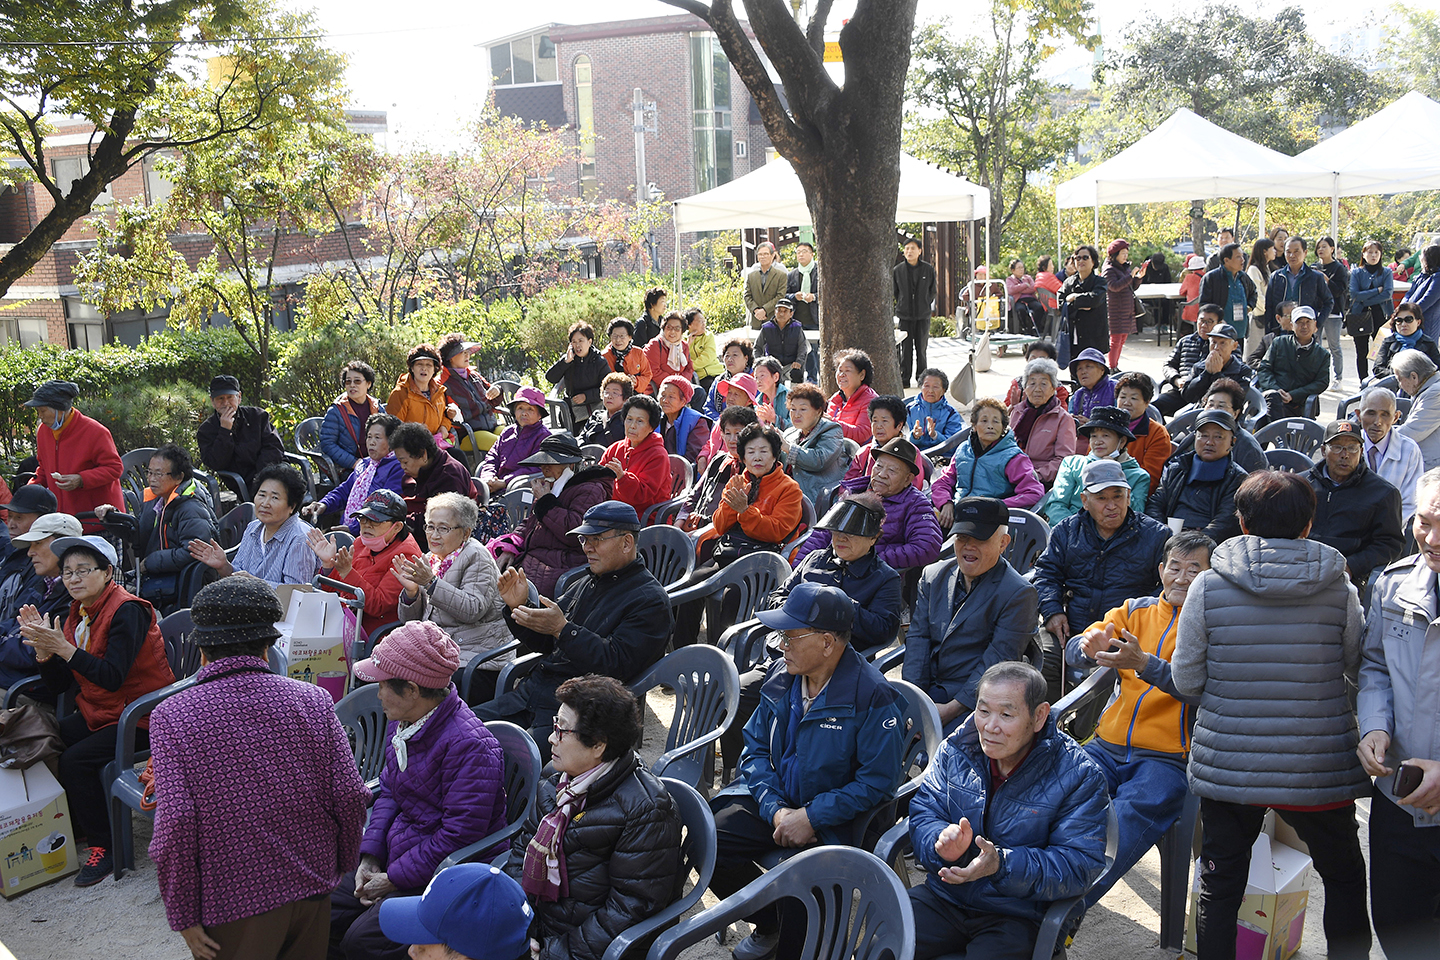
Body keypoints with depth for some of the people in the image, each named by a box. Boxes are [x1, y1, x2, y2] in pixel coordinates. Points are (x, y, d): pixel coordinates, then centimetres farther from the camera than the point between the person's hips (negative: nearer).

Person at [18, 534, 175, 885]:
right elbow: (59, 685, 6)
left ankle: (105, 846, -7)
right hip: (99, 712, 8)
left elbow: (113, 678, -25)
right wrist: (43, 647, -11)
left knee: (75, 760, -22)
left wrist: (64, 647, -29)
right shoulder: (79, 614, 8)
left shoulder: (127, 611, -17)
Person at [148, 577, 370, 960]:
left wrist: (183, 914, -6)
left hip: (234, 901, -3)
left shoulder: (172, 716, -10)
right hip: (311, 887, 3)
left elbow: (175, 821, -16)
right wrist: (340, 866, 12)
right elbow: (350, 796, -4)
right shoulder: (313, 700, -3)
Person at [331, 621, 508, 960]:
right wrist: (369, 857, 1)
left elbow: (458, 837, -24)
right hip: (394, 857, 9)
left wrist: (393, 879, -16)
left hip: (444, 876, -9)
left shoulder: (471, 746, -26)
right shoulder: (401, 722, 4)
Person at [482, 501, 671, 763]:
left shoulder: (649, 600, -6)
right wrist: (519, 606, 3)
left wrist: (562, 629, -24)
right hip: (532, 689, 8)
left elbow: (617, 663, -18)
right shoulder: (585, 584, 19)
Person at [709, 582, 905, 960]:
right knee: (709, 843, -13)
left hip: (833, 822, -6)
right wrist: (775, 809, -10)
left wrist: (810, 817, -21)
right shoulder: (781, 678, 2)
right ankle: (768, 925, 14)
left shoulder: (872, 697, -17)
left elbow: (878, 782, -17)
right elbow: (755, 747, 7)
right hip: (775, 802, 6)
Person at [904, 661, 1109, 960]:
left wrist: (1001, 865, -30)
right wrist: (941, 840, -21)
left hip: (1017, 916, -2)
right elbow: (923, 812, 4)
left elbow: (1080, 865, -17)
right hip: (944, 897, 3)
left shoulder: (1078, 776, -12)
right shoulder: (957, 748, 1)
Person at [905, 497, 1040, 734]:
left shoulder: (1019, 594, -7)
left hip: (976, 702, -5)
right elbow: (918, 637, 6)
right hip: (927, 689, 5)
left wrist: (952, 709, -18)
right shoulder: (933, 576, 11)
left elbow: (998, 661, -12)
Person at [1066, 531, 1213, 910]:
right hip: (1109, 745, 4)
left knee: (1131, 813, -32)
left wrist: (1143, 663, -29)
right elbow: (1073, 651, 6)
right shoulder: (1135, 610, 16)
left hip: (1167, 756, -3)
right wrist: (1089, 647, -20)